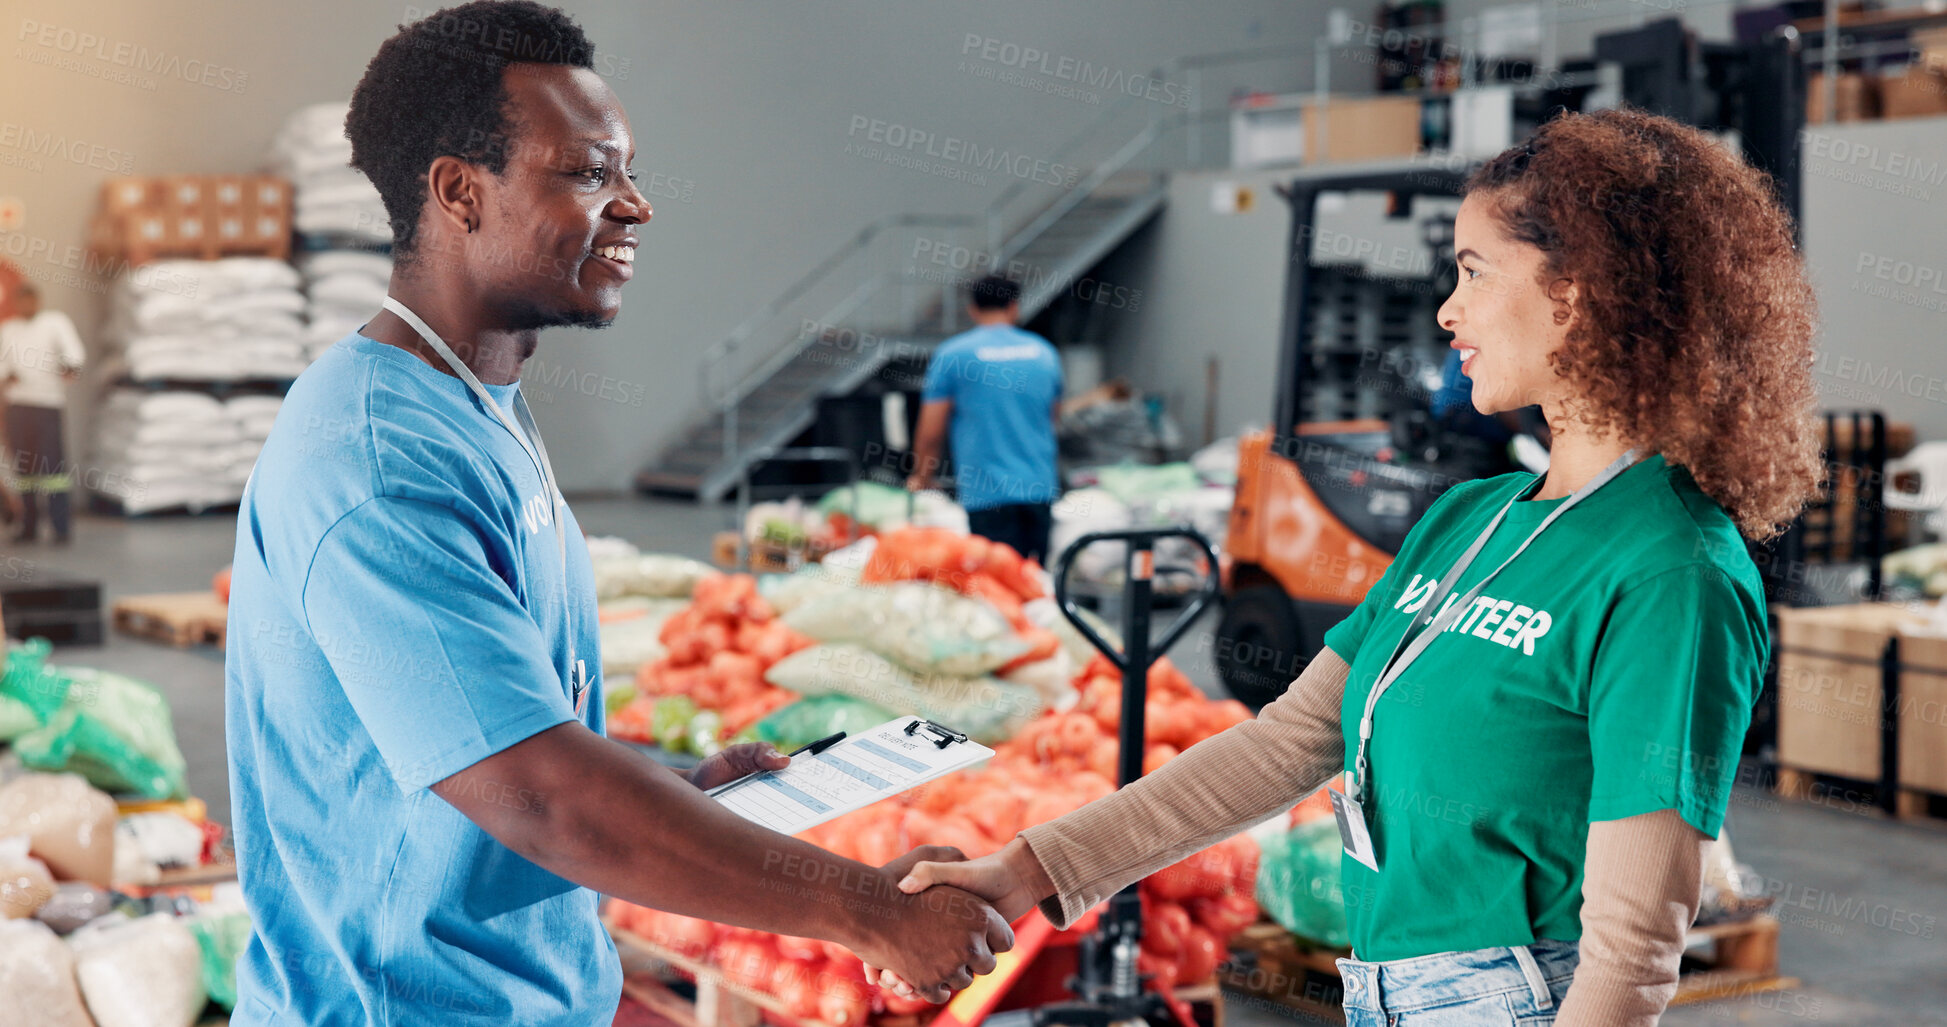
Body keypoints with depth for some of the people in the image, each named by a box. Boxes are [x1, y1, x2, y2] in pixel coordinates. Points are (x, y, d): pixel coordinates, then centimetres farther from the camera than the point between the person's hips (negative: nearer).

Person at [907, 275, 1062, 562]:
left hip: (985, 491, -4)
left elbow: (930, 432, 0)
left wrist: (920, 478, 16)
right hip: (1039, 488, 4)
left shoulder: (951, 354, -1)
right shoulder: (1044, 351, 11)